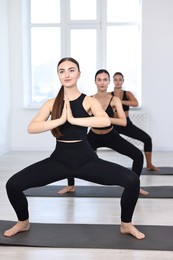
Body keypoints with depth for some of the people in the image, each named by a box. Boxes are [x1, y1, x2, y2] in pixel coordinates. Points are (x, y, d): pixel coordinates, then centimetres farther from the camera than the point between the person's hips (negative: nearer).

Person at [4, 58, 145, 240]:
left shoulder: (89, 101, -2)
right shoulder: (51, 104, 3)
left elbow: (106, 121, -24)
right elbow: (31, 128, -13)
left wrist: (73, 119, -25)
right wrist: (60, 120, -22)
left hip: (86, 159, -1)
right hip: (58, 160, 2)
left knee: (132, 180, -19)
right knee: (12, 184, -12)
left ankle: (126, 225, 10)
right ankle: (23, 223, 20)